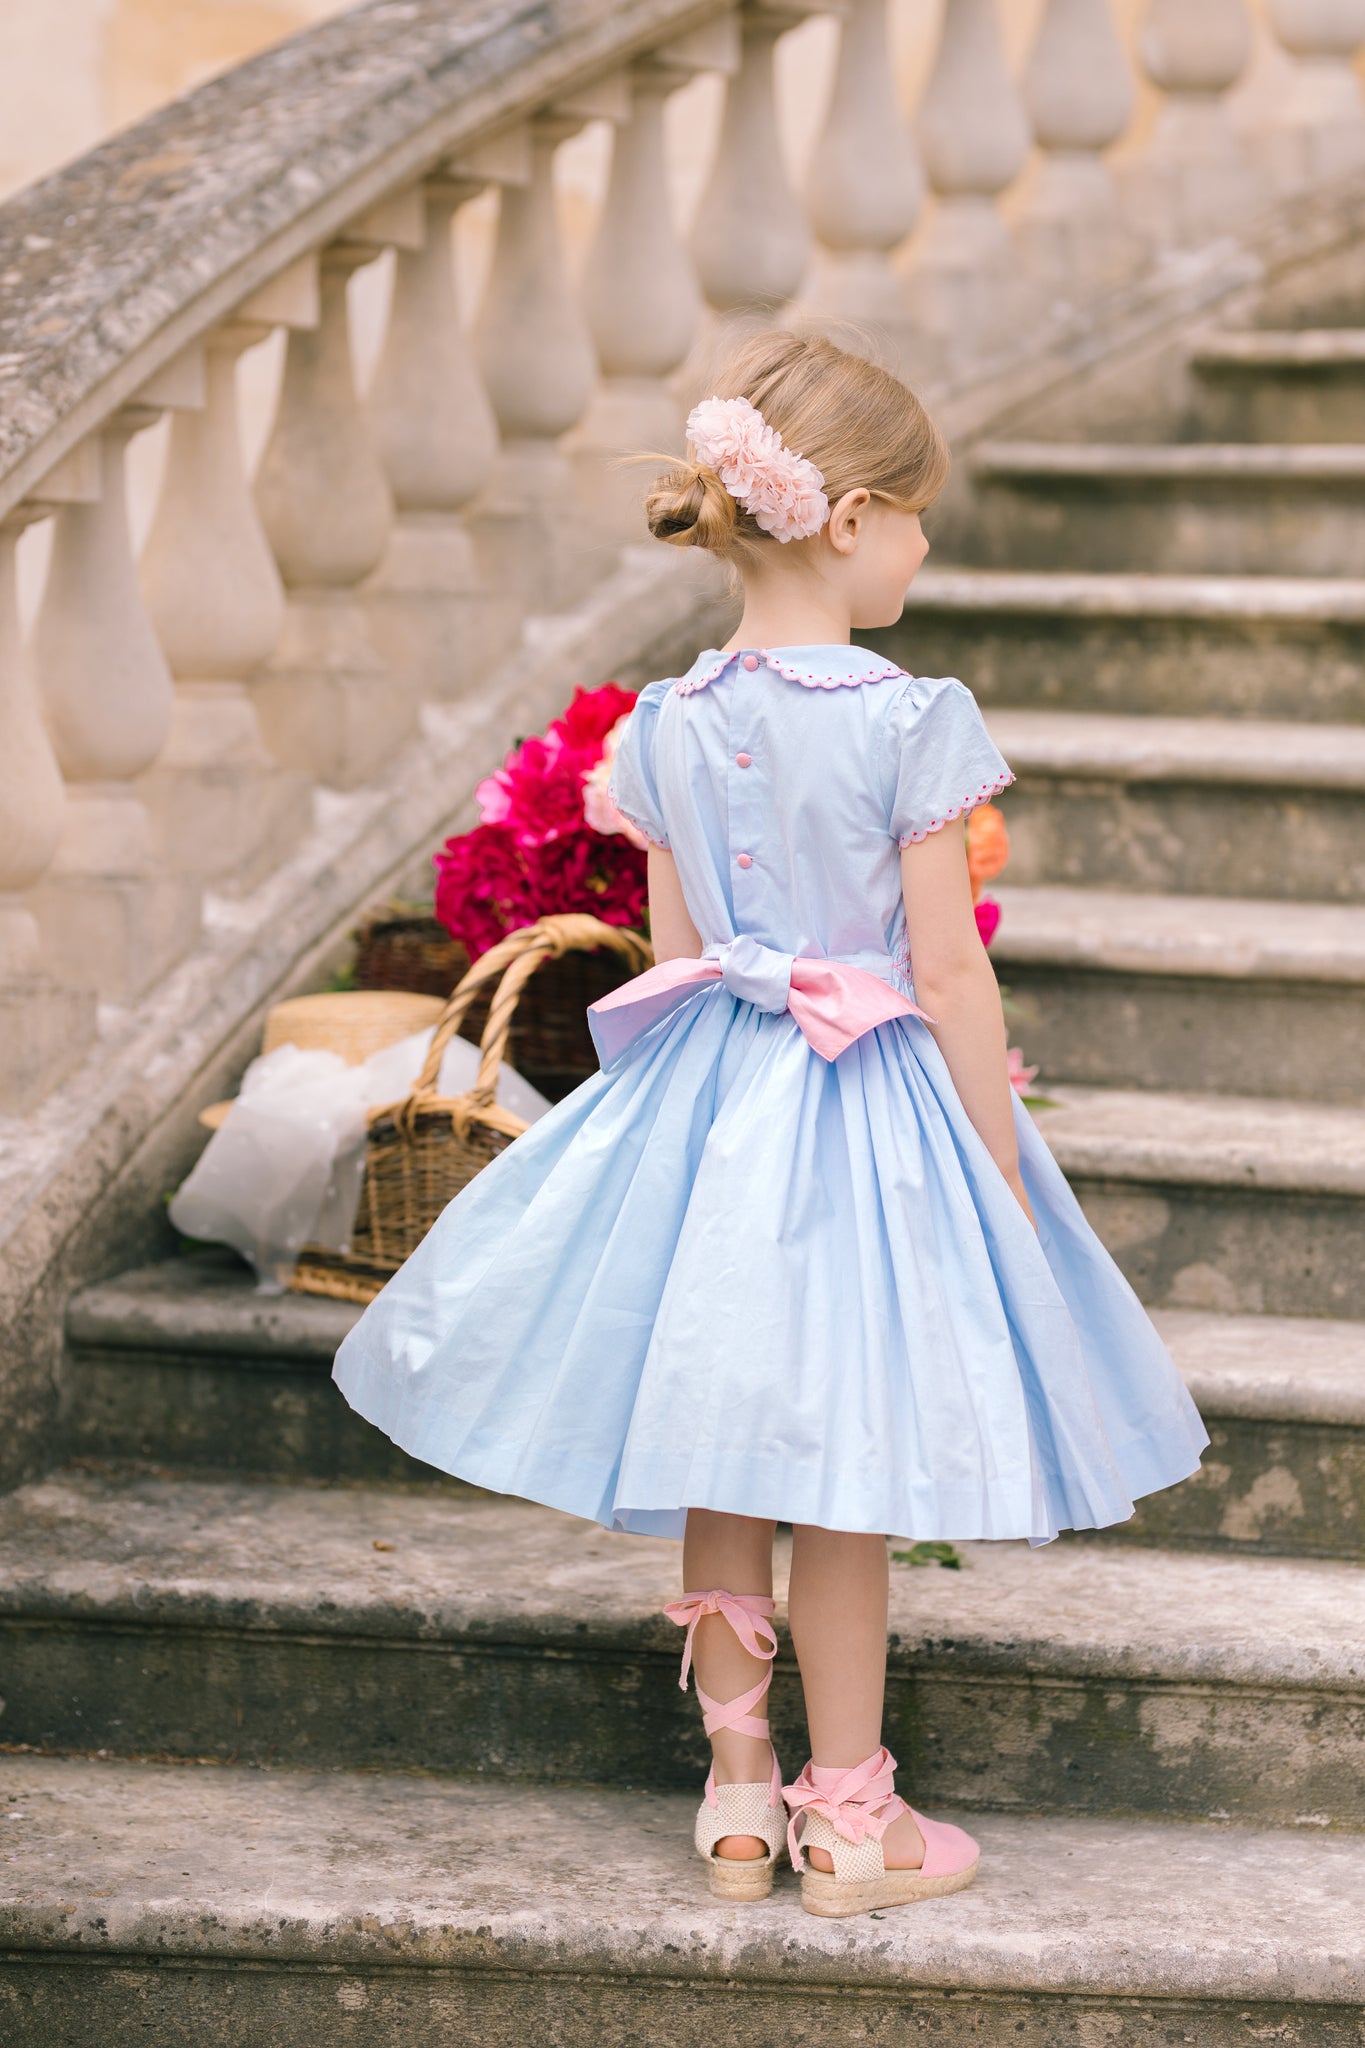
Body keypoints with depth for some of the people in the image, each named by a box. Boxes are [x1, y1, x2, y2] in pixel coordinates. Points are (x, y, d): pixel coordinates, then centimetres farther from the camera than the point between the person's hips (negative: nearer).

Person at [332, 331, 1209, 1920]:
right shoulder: (909, 721, -15)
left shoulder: (667, 726, 0)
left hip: (708, 1103, 5)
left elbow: (675, 960, 7)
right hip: (870, 1120, -5)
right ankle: (849, 1820, 17)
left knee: (719, 1466, 14)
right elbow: (949, 976, -13)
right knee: (841, 1483, 5)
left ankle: (737, 1795, 25)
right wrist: (1005, 1174, -4)